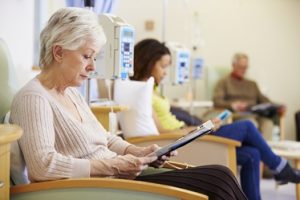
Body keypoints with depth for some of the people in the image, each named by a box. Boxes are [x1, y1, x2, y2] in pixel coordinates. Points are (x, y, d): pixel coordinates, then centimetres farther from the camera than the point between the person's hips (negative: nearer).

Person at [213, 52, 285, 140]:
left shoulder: (252, 84, 32)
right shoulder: (224, 82, 17)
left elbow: (263, 100, 20)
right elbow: (216, 101, 1)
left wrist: (277, 107, -1)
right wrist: (232, 105, -19)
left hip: (255, 114, 4)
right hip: (236, 115, -4)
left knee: (267, 122, -31)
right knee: (251, 123, -37)